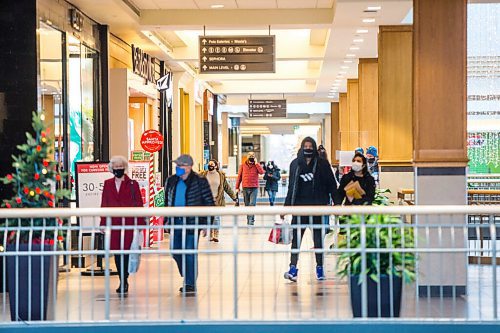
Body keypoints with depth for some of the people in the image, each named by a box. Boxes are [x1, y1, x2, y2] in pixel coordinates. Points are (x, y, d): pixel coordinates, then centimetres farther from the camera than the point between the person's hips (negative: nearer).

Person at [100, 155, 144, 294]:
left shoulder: (132, 184, 3)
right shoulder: (107, 184, 11)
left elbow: (138, 204, 2)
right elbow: (104, 204, 11)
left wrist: (140, 223, -4)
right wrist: (103, 223, 6)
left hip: (128, 223, -3)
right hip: (113, 223, 3)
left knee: (125, 250, -8)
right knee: (117, 251, 4)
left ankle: (123, 281, -3)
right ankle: (123, 281, 14)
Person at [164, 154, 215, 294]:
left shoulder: (200, 182, -6)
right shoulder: (171, 181, 9)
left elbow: (209, 203, -3)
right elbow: (167, 202, 20)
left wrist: (206, 224, -8)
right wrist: (167, 220, 15)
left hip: (192, 222, -6)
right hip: (176, 222, 6)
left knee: (190, 253, -5)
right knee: (175, 251, 8)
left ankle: (190, 284, 5)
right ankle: (188, 278, 27)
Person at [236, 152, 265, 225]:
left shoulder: (256, 165, 6)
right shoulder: (243, 165, 7)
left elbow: (262, 172, -12)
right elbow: (239, 177, 9)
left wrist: (256, 163, -9)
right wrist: (237, 187, 5)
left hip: (254, 188, -2)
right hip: (245, 188, 2)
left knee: (252, 204, -12)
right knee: (247, 204, 8)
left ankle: (251, 220, -14)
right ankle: (249, 219, 18)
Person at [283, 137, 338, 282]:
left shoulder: (322, 164, 0)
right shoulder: (295, 164, 7)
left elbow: (331, 184, 0)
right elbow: (291, 187, 10)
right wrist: (286, 207, 8)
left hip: (317, 206, -1)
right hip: (299, 206, 1)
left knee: (318, 239, 8)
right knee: (296, 238, -5)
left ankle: (320, 268, 17)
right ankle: (293, 268, -8)